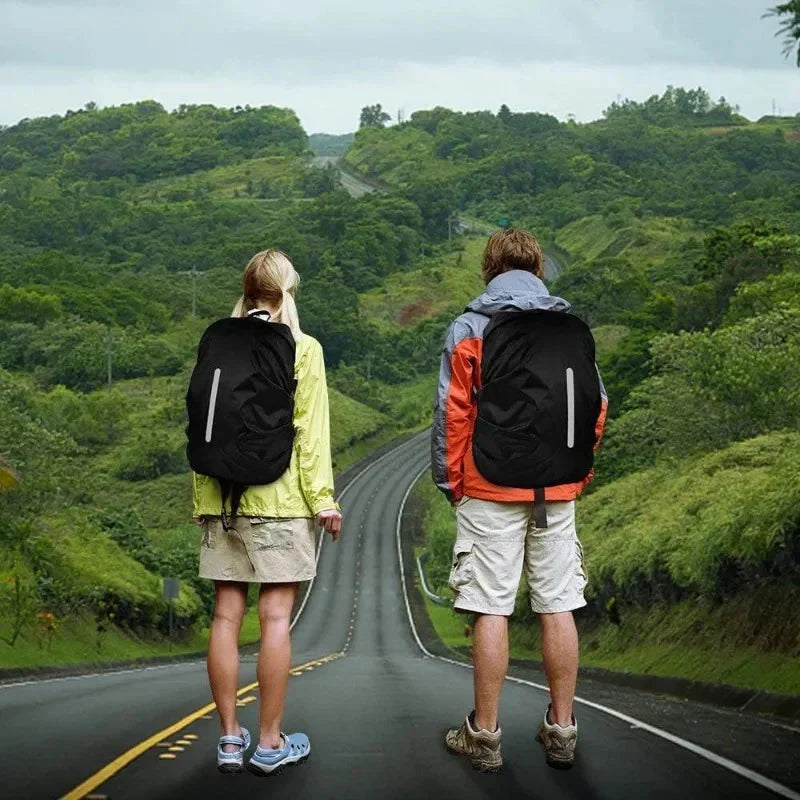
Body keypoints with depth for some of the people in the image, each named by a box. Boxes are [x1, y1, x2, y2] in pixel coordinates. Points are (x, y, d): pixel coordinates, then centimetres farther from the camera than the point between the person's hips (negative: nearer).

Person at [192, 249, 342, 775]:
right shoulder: (302, 349, -2)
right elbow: (311, 430, -6)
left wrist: (203, 499, 15)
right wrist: (323, 498, -3)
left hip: (222, 497, 4)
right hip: (280, 497, -4)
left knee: (227, 616, 6)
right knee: (276, 617, -1)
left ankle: (230, 738, 10)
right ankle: (270, 743, 3)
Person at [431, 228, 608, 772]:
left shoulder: (469, 328, -1)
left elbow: (451, 412, -4)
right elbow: (597, 405, 8)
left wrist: (450, 480, 5)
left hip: (490, 489, -3)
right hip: (557, 491, 3)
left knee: (492, 610, 0)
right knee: (558, 608, 6)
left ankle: (485, 734, 5)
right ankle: (562, 730, 13)